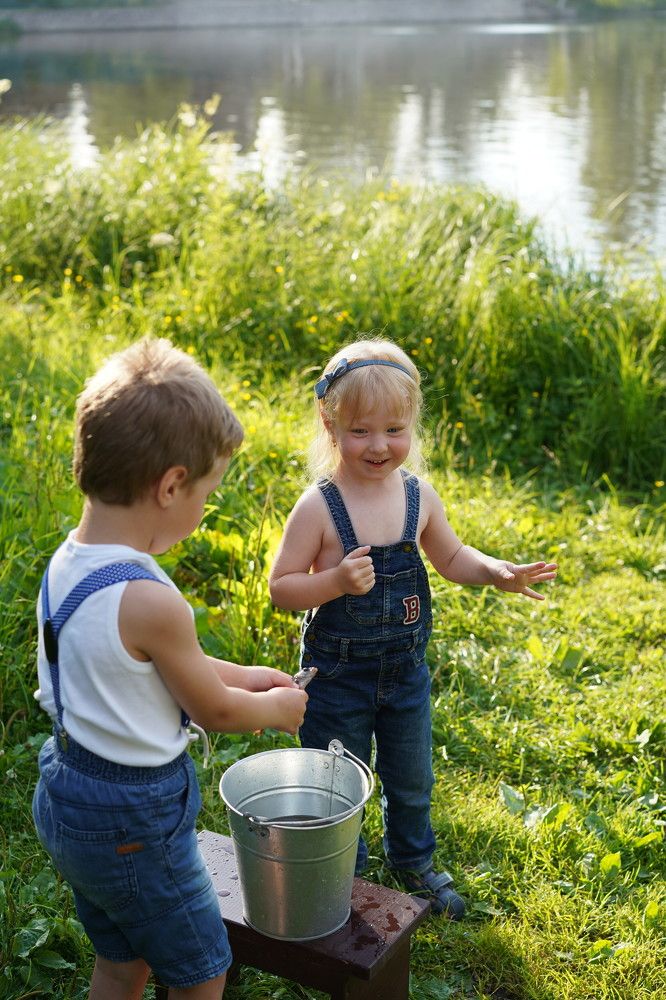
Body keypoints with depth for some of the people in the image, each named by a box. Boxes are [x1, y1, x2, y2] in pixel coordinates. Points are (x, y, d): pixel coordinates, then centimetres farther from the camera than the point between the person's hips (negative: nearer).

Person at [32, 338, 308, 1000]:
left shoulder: (67, 563, -5)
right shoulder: (150, 603, -31)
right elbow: (214, 712, -15)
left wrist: (238, 675, 13)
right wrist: (276, 708, 4)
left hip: (67, 796, 8)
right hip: (130, 819, -8)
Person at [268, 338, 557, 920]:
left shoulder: (419, 496, -7)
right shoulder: (319, 508, -21)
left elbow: (450, 558, 9)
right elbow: (281, 587, -16)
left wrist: (498, 573, -8)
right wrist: (337, 580, -33)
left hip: (406, 670, 4)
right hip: (339, 675, -4)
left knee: (412, 783, 23)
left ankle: (413, 861, 51)